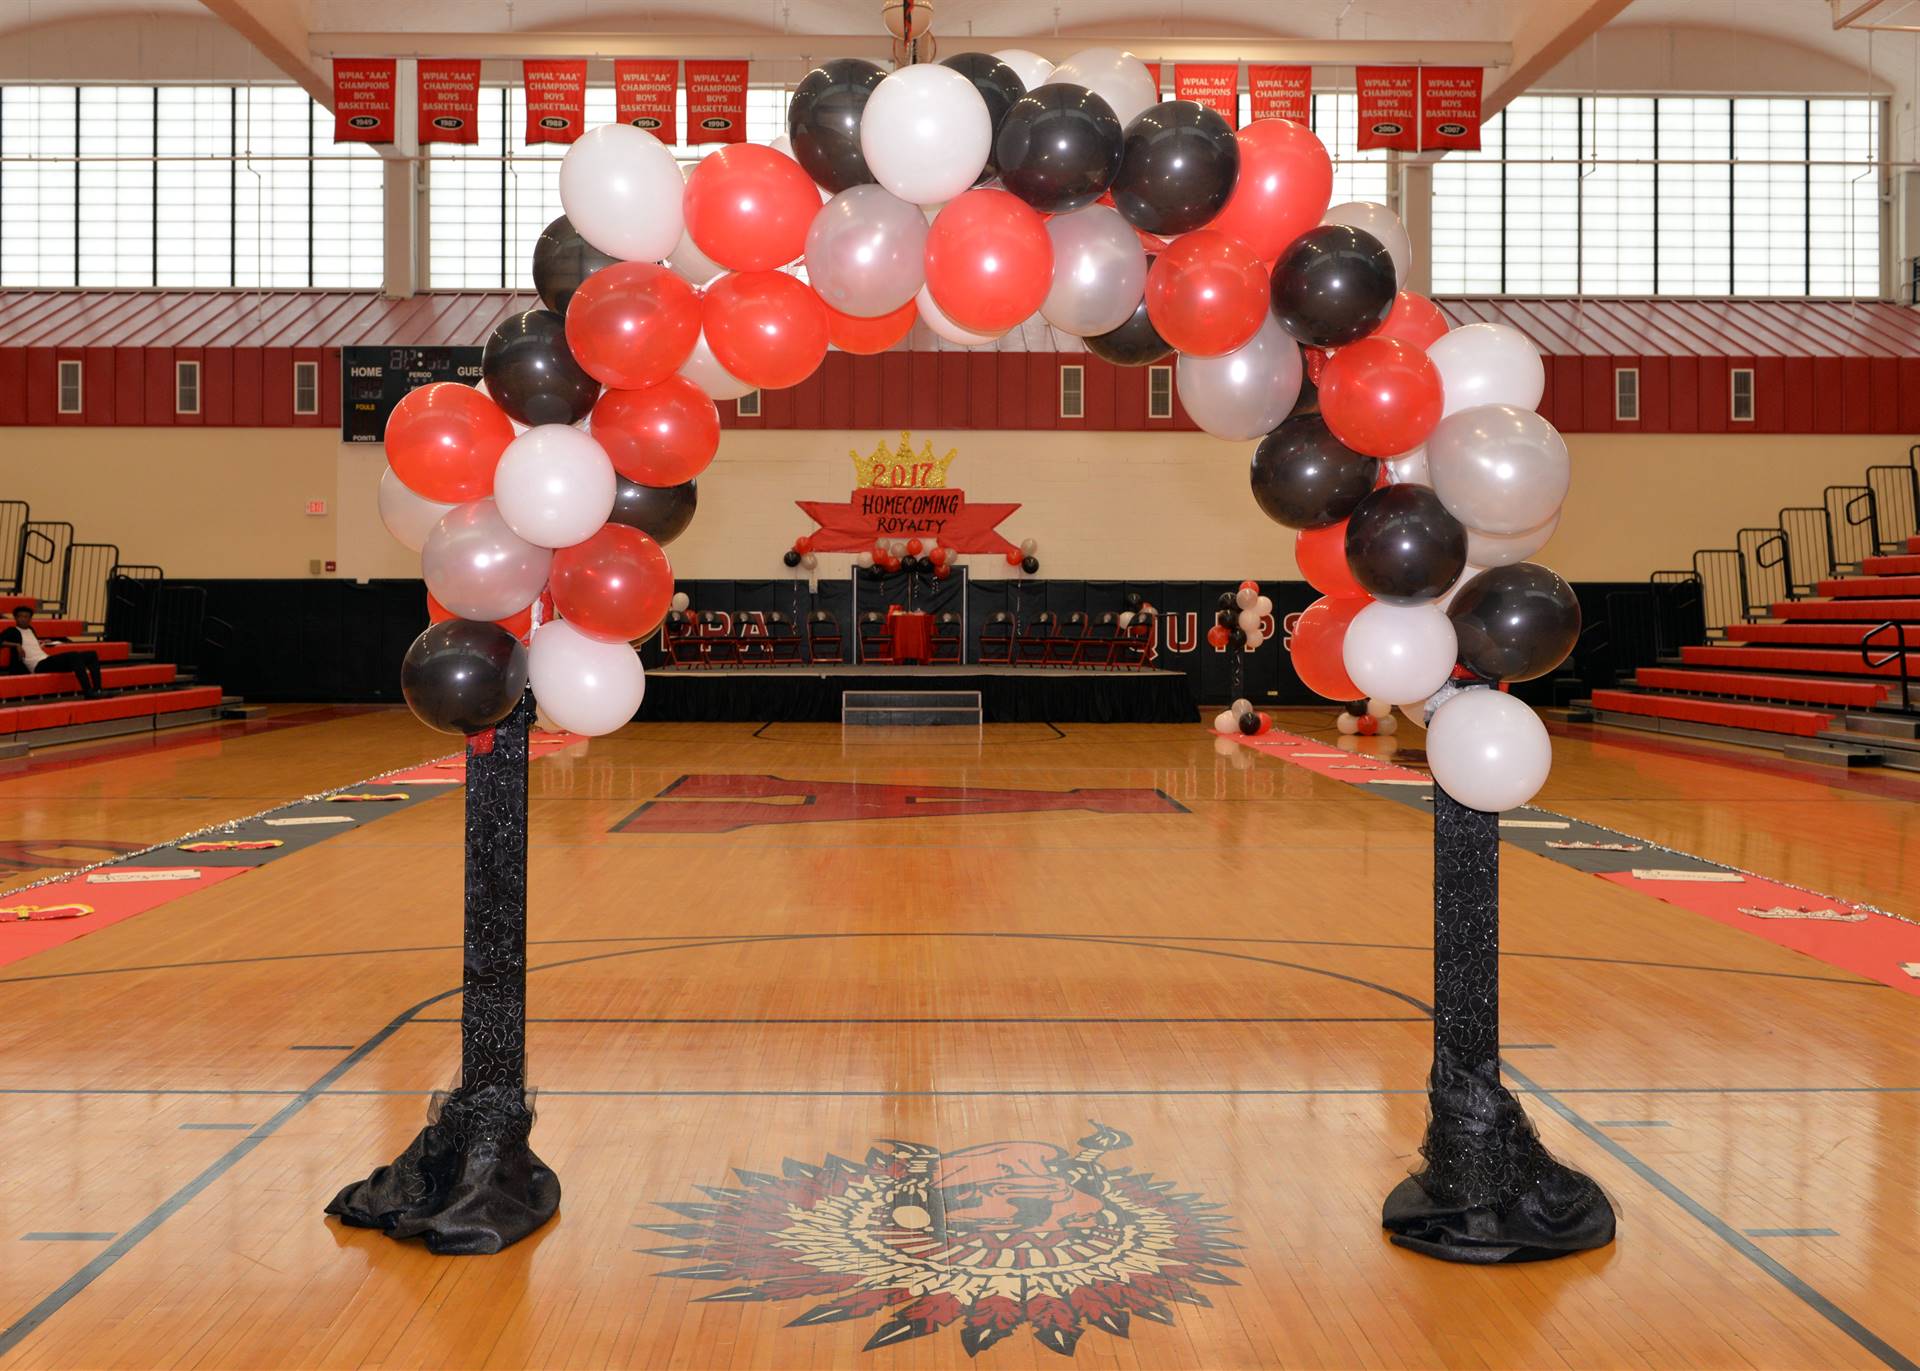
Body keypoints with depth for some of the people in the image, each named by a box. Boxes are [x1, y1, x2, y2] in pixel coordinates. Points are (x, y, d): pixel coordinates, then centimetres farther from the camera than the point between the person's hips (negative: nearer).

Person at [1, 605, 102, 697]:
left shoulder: (30, 629, 25)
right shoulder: (12, 631, 4)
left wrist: (41, 643, 19)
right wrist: (16, 645, -16)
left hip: (48, 661, 9)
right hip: (39, 666, -9)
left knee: (92, 654, 2)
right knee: (74, 655, -34)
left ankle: (97, 690, -10)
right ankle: (88, 692, -39)